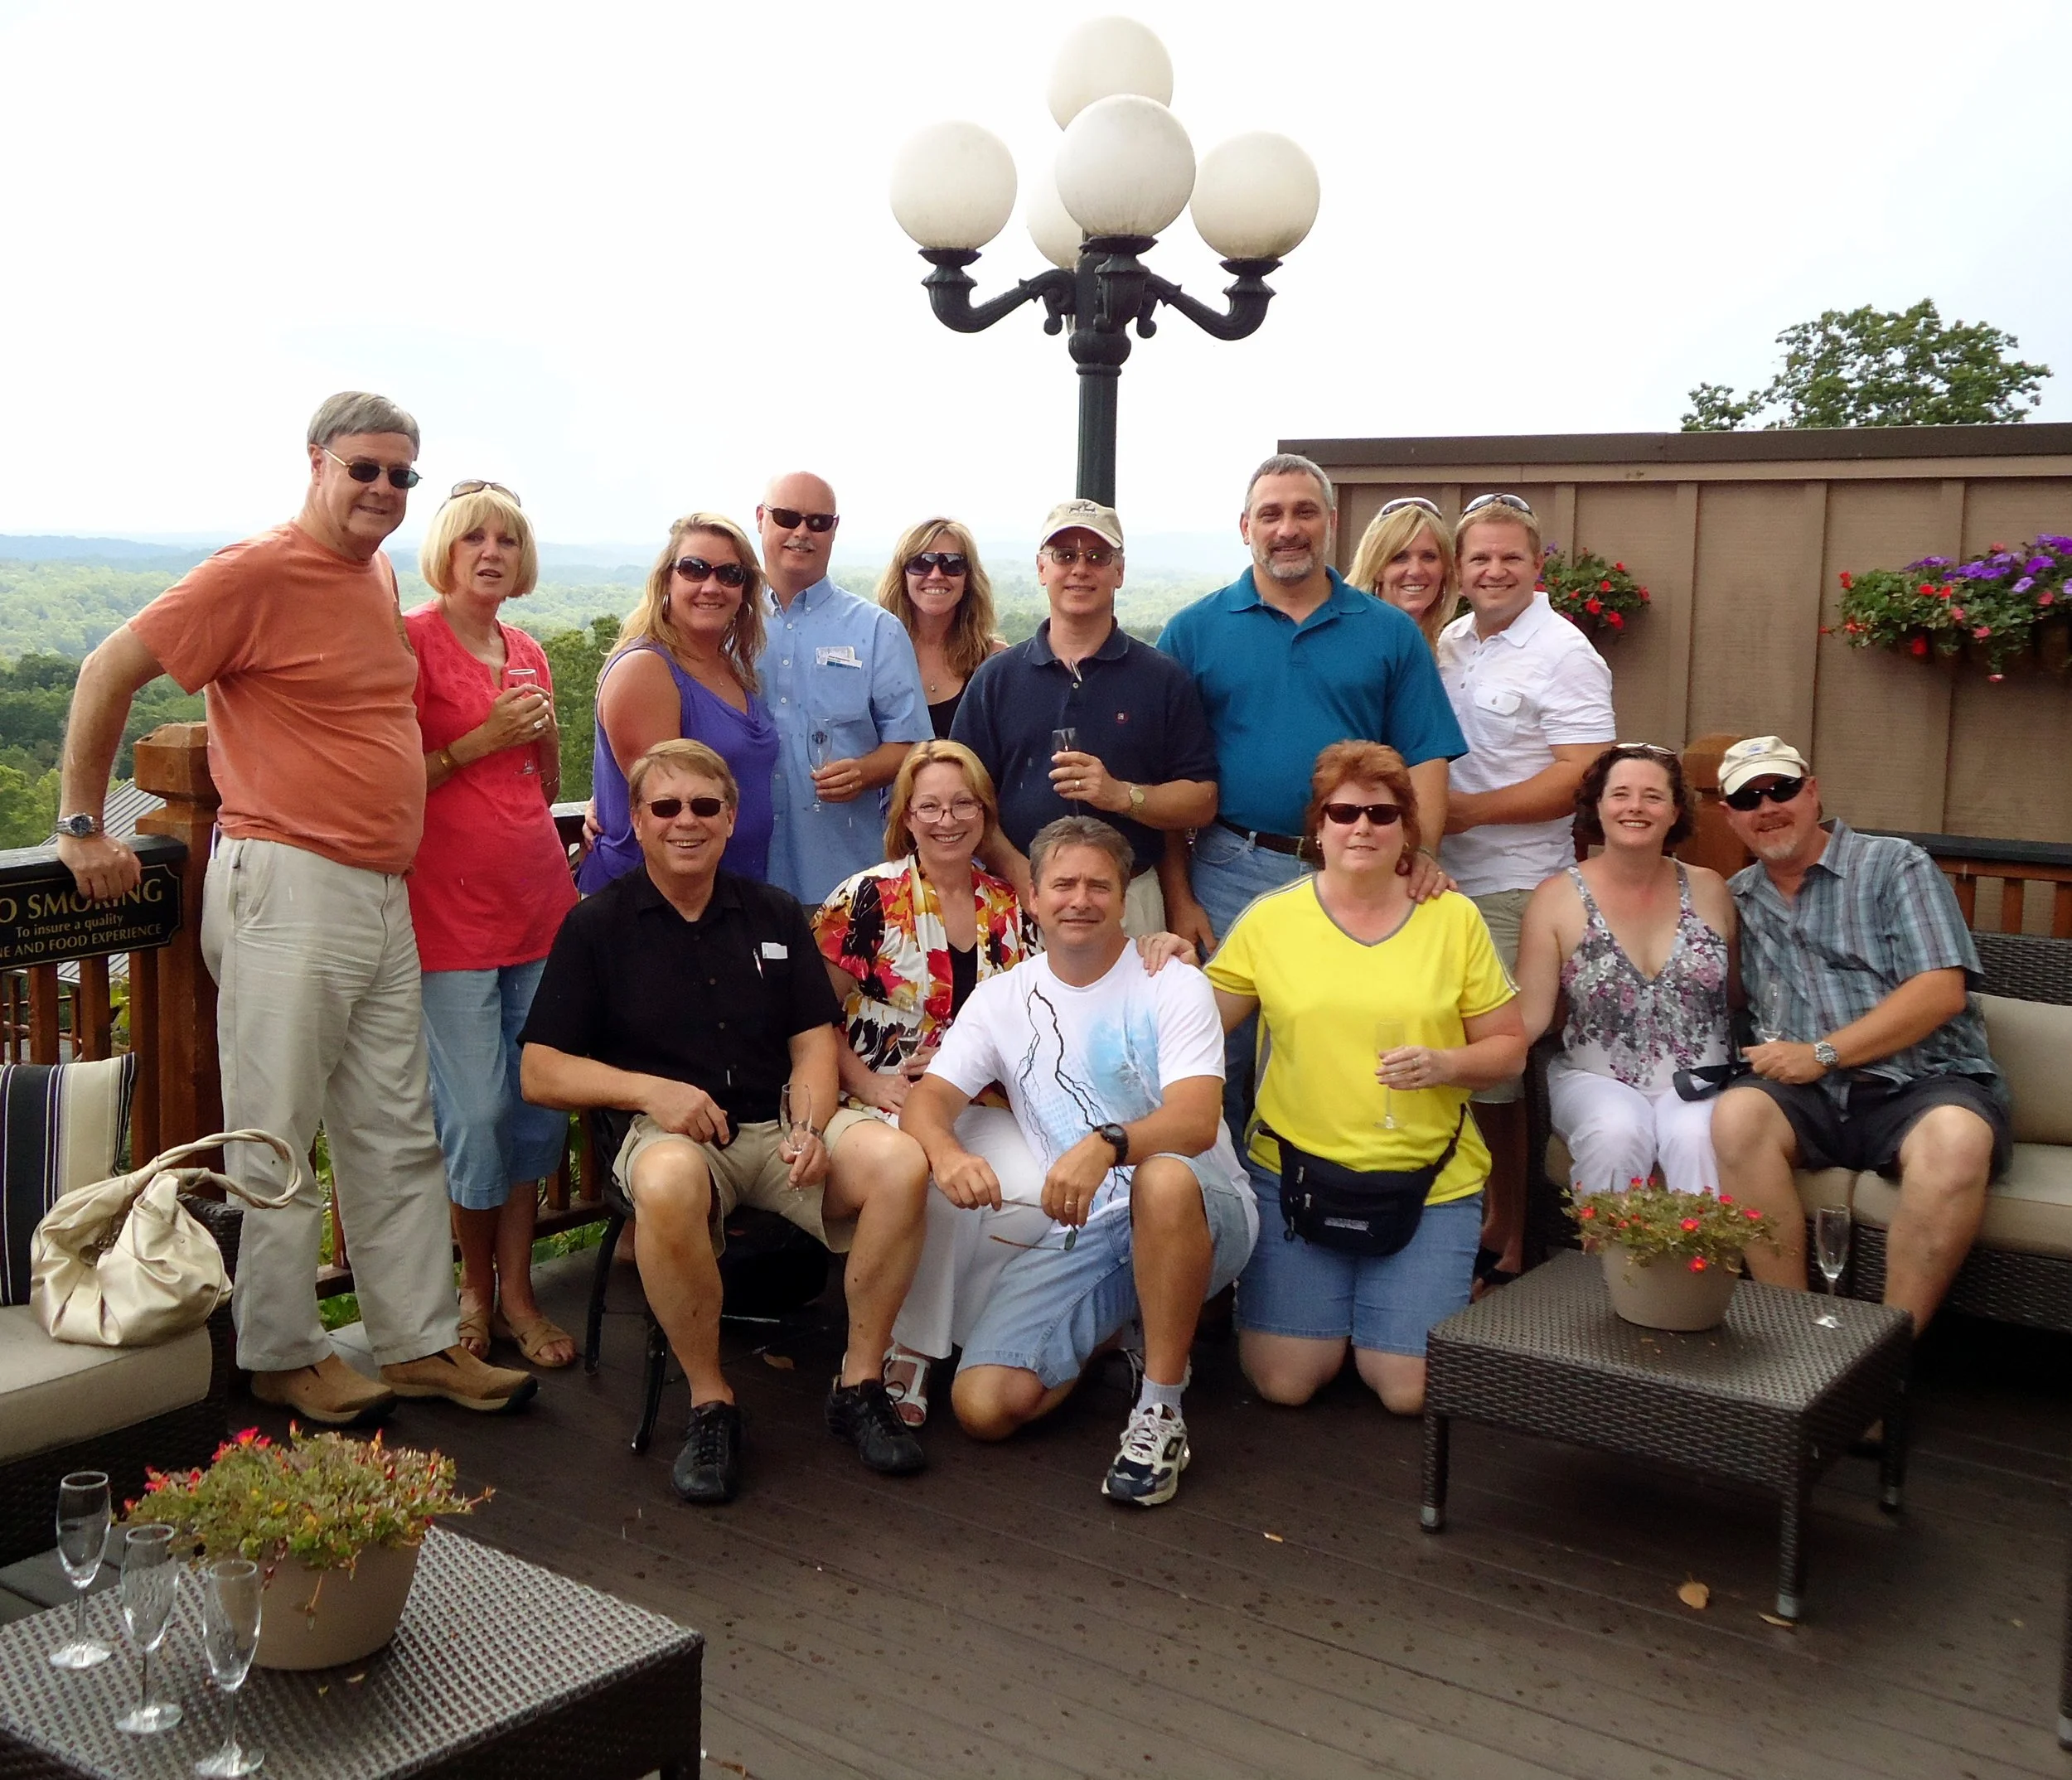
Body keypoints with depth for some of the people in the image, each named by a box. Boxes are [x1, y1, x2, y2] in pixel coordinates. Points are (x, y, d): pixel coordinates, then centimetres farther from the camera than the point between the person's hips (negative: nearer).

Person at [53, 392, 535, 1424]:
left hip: (383, 893, 8)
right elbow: (109, 672, -10)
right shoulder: (257, 573, -11)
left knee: (399, 1135, 12)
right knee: (275, 1143, 2)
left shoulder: (382, 576, 12)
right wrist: (82, 825, -7)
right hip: (288, 886, -8)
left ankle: (420, 1341, 22)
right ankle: (282, 1357, 15)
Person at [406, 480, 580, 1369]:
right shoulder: (412, 639, -5)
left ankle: (516, 1291, 18)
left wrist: (545, 732, 7)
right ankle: (477, 1286, 17)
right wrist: (482, 739, -13)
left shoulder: (528, 653, 15)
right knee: (476, 1109, -5)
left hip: (538, 900, 6)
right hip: (449, 907, -6)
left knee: (537, 1103, 7)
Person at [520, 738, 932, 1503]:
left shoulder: (774, 915, 15)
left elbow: (813, 1041, 11)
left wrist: (809, 1128, -10)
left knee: (900, 1161, -27)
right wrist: (650, 1090, -14)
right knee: (667, 1182, -40)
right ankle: (710, 1403, -18)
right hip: (670, 1131, -3)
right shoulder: (597, 925, 5)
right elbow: (539, 1073, 2)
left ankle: (860, 1384, -9)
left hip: (779, 1122, 3)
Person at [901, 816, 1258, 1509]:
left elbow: (1195, 1122, -21)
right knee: (983, 1407, -16)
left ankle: (1161, 1411, -22)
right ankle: (1110, 1333, 15)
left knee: (1163, 1179, -41)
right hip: (1076, 1234, 3)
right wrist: (946, 1153, -29)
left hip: (1196, 1218, -3)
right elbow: (927, 1098, -4)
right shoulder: (1002, 997, 7)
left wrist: (1105, 1145, -42)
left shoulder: (1173, 987, -6)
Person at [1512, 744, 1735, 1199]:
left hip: (1698, 1081, 1)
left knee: (1697, 1135, -31)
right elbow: (1528, 1016, -7)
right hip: (1596, 1080, -1)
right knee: (1618, 1134, -32)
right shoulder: (1557, 898, 1)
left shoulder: (1709, 891, 8)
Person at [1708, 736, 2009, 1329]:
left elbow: (1942, 991, -6)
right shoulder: (1737, 898, 18)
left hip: (1924, 1084, -3)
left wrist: (1821, 1054, -11)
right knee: (1737, 1114, -29)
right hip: (1812, 1099, 3)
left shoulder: (1894, 865, 4)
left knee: (1956, 1139, -36)